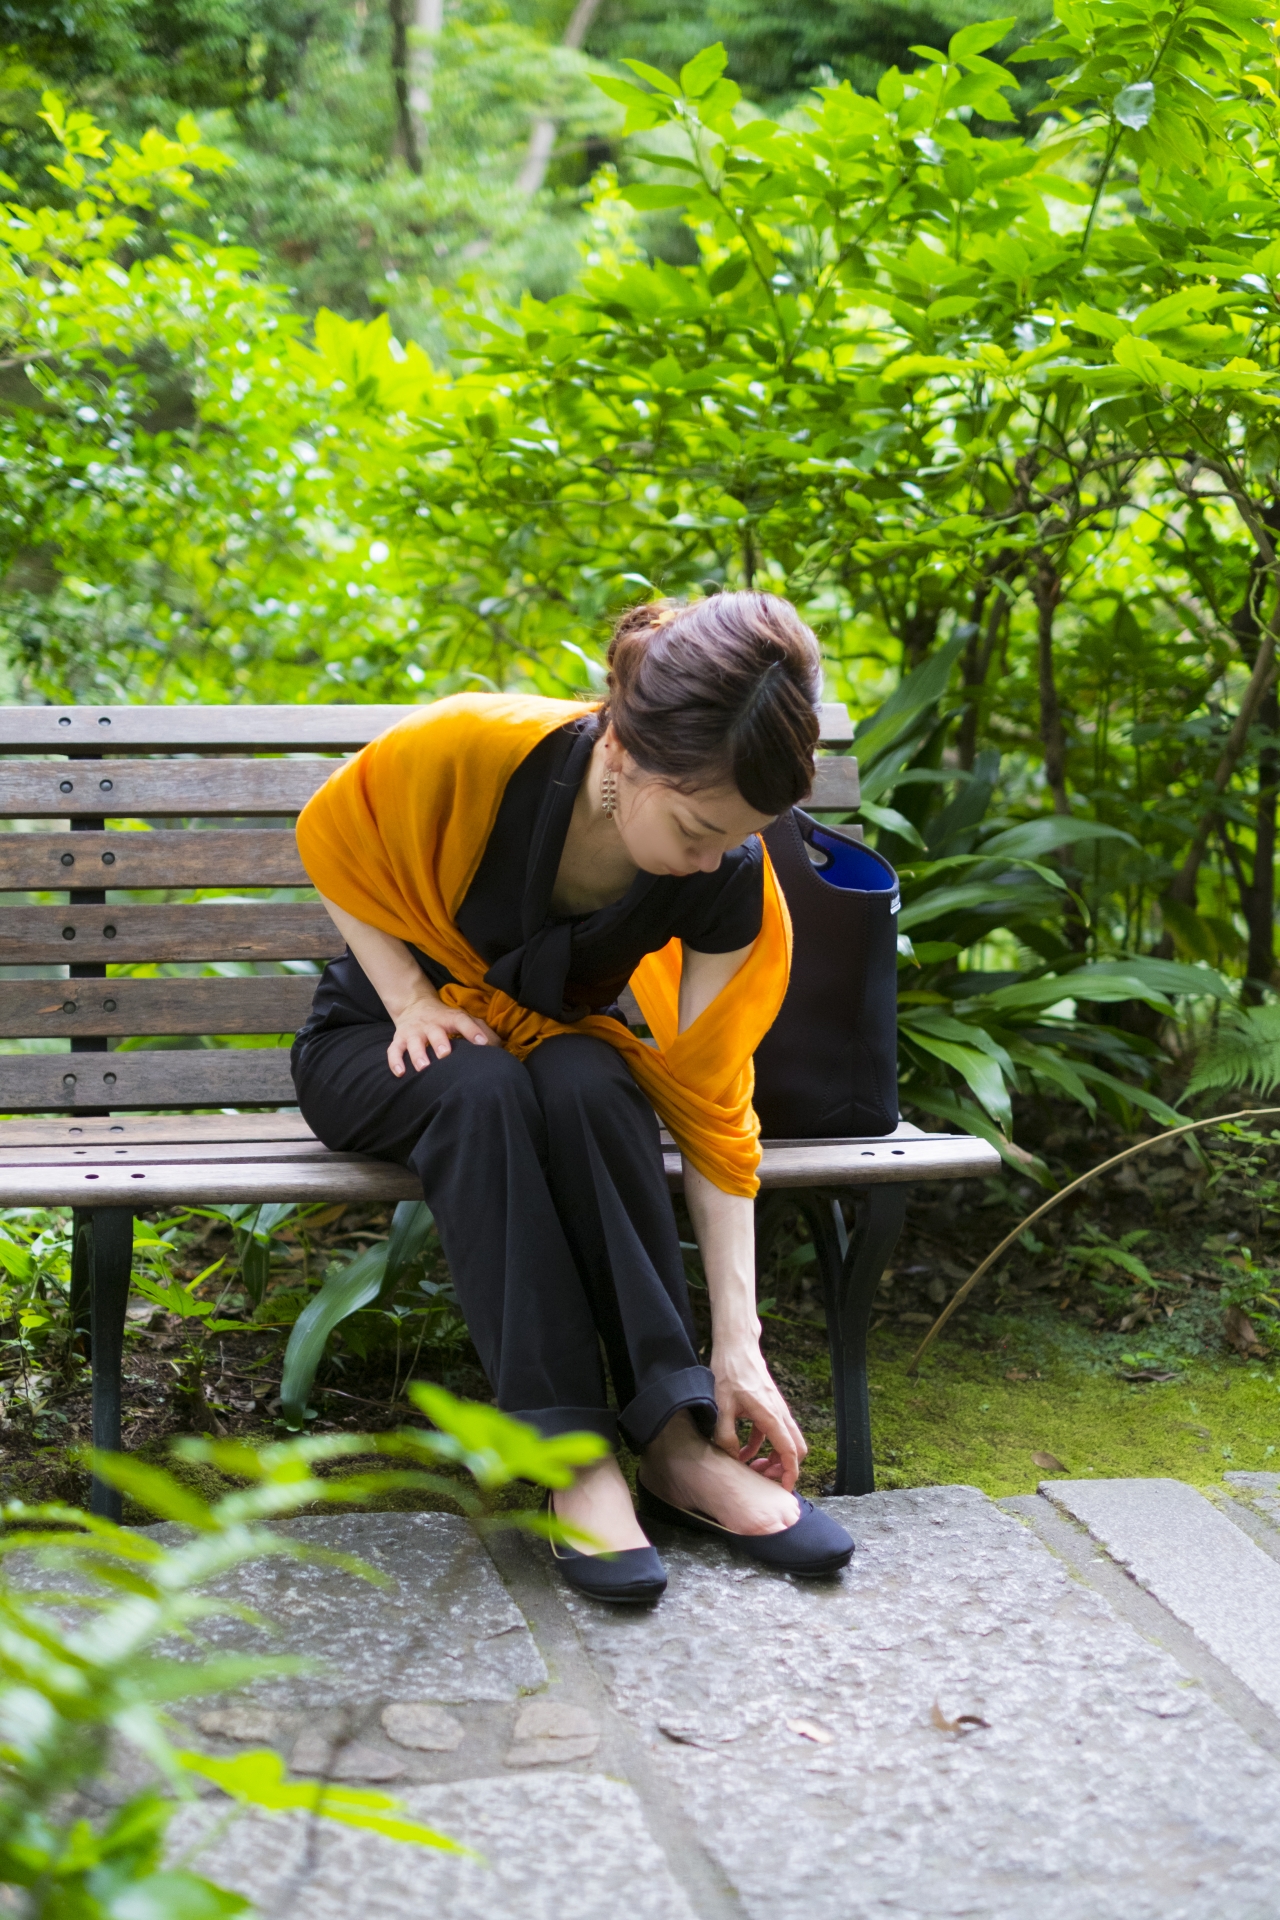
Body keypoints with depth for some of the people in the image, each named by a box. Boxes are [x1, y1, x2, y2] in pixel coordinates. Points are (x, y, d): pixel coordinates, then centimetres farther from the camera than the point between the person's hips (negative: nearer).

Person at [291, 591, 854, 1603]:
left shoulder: (730, 883, -23)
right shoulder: (470, 751, -30)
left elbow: (710, 1104, -19)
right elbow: (329, 838, -10)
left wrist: (739, 1344, -23)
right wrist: (410, 996, -21)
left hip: (552, 1042, 2)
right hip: (379, 1048, -1)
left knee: (588, 1082, -35)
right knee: (484, 1092, -37)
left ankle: (678, 1440, -32)